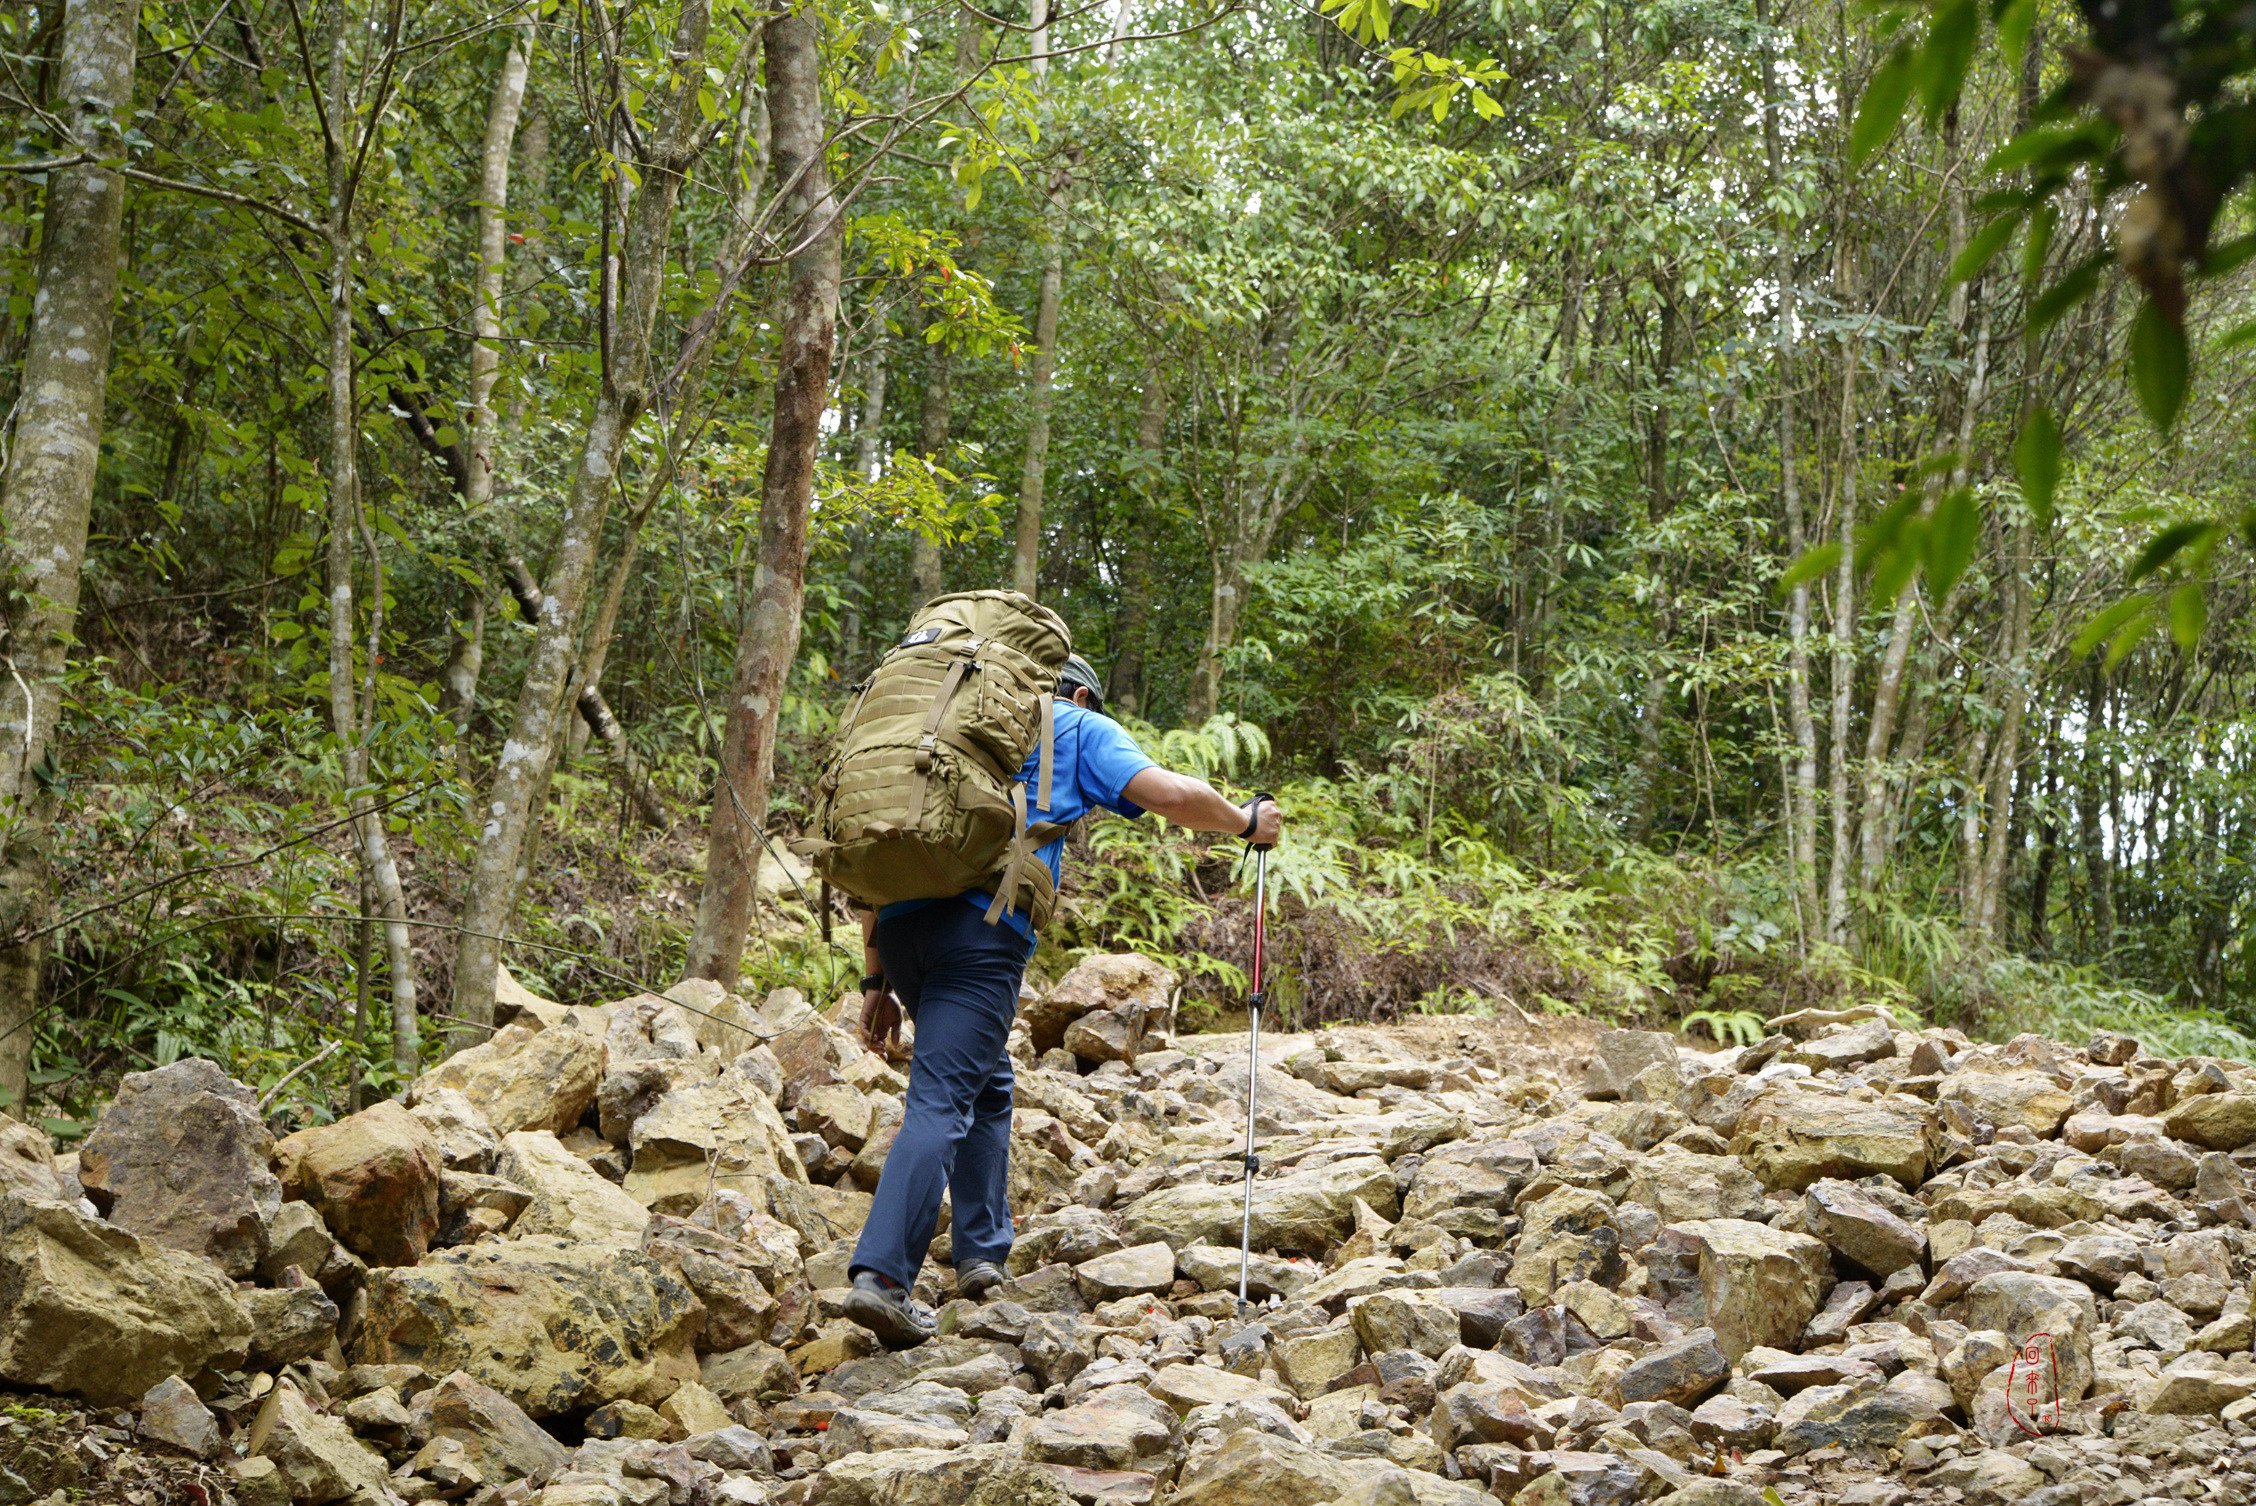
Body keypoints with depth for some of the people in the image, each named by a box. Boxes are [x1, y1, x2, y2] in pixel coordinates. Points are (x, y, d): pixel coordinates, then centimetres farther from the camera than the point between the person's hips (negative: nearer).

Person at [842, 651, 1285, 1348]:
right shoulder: (1080, 728, 18)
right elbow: (1170, 795, 2)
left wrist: (879, 982, 24)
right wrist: (1247, 821, 22)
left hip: (898, 921, 6)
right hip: (982, 925, -6)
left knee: (986, 1082, 22)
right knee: (941, 1099, -10)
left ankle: (981, 1253, 20)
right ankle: (881, 1275, -20)